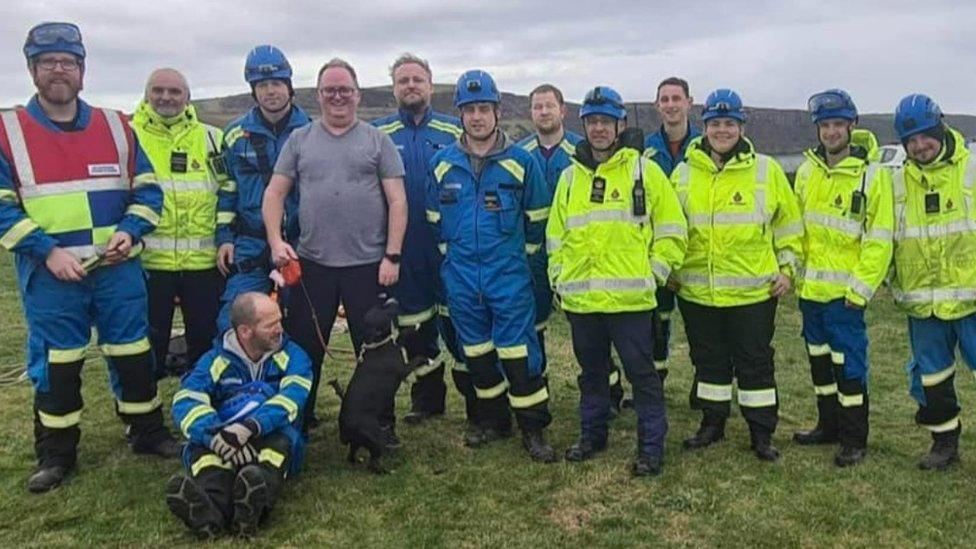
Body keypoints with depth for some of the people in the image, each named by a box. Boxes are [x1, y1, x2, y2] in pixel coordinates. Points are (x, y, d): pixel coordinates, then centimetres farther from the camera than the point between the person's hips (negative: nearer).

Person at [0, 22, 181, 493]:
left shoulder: (116, 127, 7)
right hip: (50, 274, -2)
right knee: (55, 363, 7)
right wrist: (47, 251, -14)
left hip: (118, 268, 2)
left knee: (133, 353, 10)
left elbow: (146, 187, 10)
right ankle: (55, 454, 22)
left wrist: (130, 231, -7)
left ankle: (147, 432, 26)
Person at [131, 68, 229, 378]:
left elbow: (229, 190, 12)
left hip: (205, 261, 2)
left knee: (207, 340, 12)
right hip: (148, 260, -2)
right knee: (149, 341, 7)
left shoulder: (210, 138, 10)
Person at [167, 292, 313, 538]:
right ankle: (210, 507, -59)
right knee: (203, 442, -30)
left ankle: (255, 505, -60)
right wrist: (218, 437, -34)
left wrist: (250, 427, -35)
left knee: (282, 434, -33)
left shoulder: (291, 356, 4)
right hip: (225, 444, 1)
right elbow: (186, 403, -13)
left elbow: (294, 395, -16)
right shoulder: (215, 361, 4)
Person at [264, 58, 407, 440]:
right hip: (312, 264, 2)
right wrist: (276, 240, -7)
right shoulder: (299, 140, 10)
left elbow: (397, 201, 0)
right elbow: (274, 193, 8)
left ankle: (382, 424, 20)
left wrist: (392, 255, -8)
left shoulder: (377, 141, 5)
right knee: (304, 349, 9)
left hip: (368, 265, -2)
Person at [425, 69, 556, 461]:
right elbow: (434, 219, 15)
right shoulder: (442, 163, 4)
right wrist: (451, 253, 14)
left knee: (518, 351, -4)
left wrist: (520, 253, 8)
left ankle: (533, 428, 7)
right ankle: (493, 420, 27)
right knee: (476, 352, 12)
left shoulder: (521, 161, -2)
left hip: (509, 275, -3)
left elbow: (537, 218, 7)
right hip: (460, 276, 3)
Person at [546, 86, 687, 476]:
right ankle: (592, 435, 31)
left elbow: (672, 229, 2)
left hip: (629, 297, -4)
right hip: (580, 298, 4)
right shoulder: (570, 177, 13)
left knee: (641, 372, 2)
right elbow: (555, 234, 18)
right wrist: (558, 278, 10)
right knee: (591, 371, 16)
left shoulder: (644, 171, 1)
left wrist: (654, 272, -4)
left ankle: (651, 446, 14)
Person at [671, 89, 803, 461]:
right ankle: (712, 423, 30)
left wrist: (788, 267, 3)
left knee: (755, 363, 7)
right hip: (697, 291, 2)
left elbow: (788, 222, 7)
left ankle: (762, 433, 20)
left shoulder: (766, 170, 0)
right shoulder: (684, 172, 4)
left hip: (753, 290, -2)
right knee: (708, 360, 14)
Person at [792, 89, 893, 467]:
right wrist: (794, 268, 7)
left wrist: (861, 287, -15)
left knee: (848, 364, -1)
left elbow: (879, 239, -11)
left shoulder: (872, 175, -9)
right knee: (819, 360, 16)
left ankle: (854, 439, 12)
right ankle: (829, 425, 32)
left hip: (844, 290, -6)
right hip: (810, 287, 6)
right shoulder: (807, 169, 7)